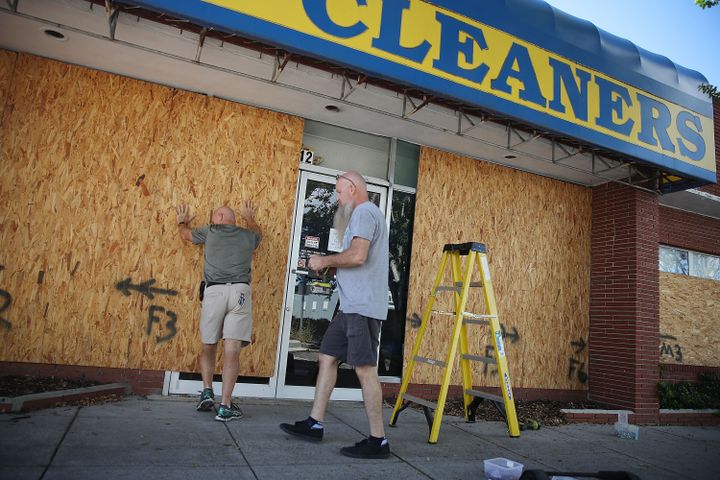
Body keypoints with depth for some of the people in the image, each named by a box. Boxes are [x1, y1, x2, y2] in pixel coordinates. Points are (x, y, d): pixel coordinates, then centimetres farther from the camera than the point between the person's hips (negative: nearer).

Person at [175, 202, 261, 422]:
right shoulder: (247, 235, 20)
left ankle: (207, 391, 8)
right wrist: (250, 218, 65)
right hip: (240, 291, 0)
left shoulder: (210, 231, 15)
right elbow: (257, 233, 46)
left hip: (214, 291, 0)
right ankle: (225, 406, -5)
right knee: (232, 349, -4)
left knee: (208, 346, 17)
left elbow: (185, 233, 36)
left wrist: (182, 221, 57)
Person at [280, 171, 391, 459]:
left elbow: (357, 255, -23)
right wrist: (329, 267, 12)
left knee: (365, 369, -7)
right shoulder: (364, 214, 24)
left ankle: (378, 441, 1)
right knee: (327, 357, 12)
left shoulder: (364, 212, -9)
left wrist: (325, 260, -8)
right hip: (351, 305, 11)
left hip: (362, 306, -11)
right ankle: (315, 424, 19)